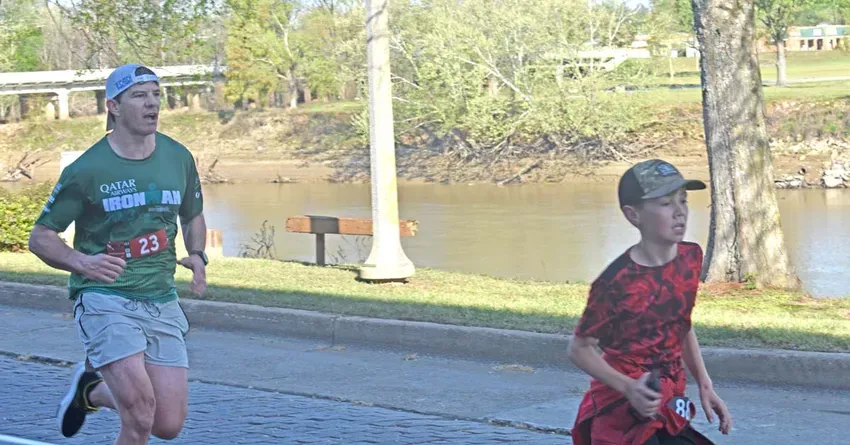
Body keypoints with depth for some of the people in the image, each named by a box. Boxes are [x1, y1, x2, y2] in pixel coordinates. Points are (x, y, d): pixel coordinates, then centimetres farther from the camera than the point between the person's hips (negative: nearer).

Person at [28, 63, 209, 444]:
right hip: (105, 301, -5)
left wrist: (197, 255, 2)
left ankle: (92, 389, 30)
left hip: (162, 302, 5)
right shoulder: (86, 170, -7)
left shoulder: (179, 158, 6)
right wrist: (81, 262, -20)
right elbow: (40, 237, 0)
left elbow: (193, 216, 23)